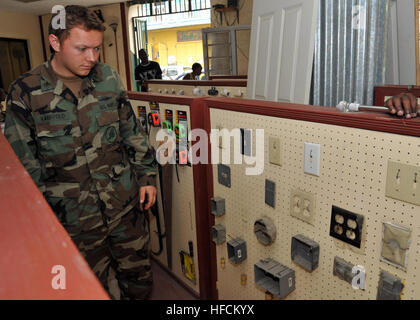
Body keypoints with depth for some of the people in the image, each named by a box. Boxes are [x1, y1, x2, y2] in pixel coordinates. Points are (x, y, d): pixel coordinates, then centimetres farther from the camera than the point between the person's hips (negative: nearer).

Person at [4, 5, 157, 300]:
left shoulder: (108, 78, -1)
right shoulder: (25, 93, -9)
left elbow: (133, 132, 7)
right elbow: (24, 165, -4)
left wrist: (147, 176, 5)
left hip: (127, 206, 2)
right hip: (74, 219, -2)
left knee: (139, 281, 18)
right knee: (100, 287, 18)